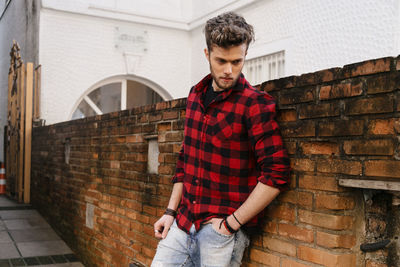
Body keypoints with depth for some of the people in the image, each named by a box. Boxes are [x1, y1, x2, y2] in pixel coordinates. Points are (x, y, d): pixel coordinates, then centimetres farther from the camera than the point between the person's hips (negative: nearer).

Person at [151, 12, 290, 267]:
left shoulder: (255, 104, -12)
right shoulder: (196, 94, 8)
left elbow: (276, 175, -18)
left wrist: (231, 224, -16)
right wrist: (171, 211, 11)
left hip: (222, 233, -5)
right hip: (181, 224, 6)